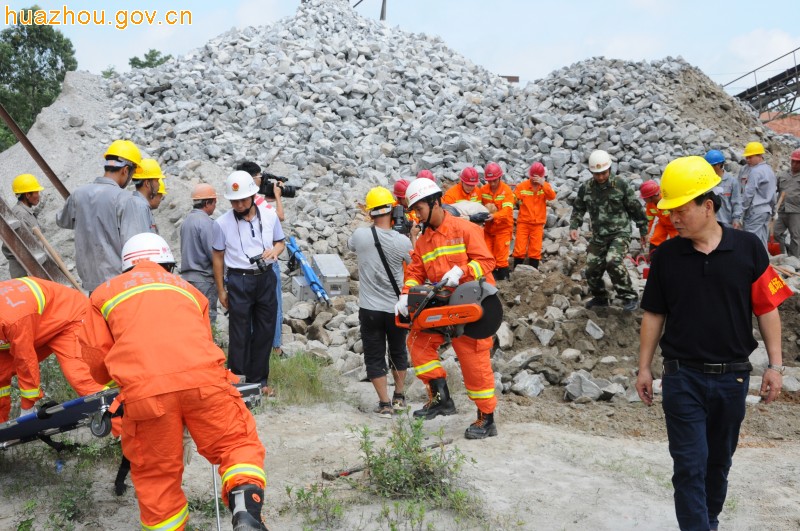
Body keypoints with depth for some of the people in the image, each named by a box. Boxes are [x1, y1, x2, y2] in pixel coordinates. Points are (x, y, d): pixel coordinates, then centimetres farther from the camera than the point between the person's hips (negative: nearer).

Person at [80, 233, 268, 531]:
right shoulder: (188, 289, 31)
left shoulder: (104, 293, 26)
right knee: (238, 443, 13)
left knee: (156, 475, 15)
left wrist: (117, 382, 44)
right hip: (204, 379, 1)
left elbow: (95, 357, 21)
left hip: (145, 391, 0)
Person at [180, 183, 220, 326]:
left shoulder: (186, 220, 12)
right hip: (204, 278, -9)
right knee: (207, 319, -5)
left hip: (186, 276, 9)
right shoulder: (205, 222, -14)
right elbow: (214, 254, -17)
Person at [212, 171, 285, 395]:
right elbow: (217, 257, 2)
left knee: (265, 332, 11)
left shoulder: (269, 215, -1)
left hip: (266, 278, 3)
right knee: (239, 335, 2)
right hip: (239, 281, -3)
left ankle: (259, 380, 25)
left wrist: (275, 250, -12)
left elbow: (280, 241, 13)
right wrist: (221, 290, 3)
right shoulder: (222, 223, -7)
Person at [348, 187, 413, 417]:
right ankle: (399, 397, 32)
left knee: (374, 357, 9)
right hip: (396, 308, 1)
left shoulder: (360, 235, -12)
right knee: (398, 352, 21)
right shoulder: (402, 241, -14)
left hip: (369, 309, -1)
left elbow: (350, 245, 13)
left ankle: (385, 404, 9)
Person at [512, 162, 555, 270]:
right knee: (520, 249, -3)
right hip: (523, 222, -1)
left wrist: (542, 184, -28)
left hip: (538, 223, 1)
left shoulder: (545, 186, 0)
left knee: (535, 250, 6)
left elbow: (552, 196, -18)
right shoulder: (522, 186, -4)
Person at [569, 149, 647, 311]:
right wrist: (573, 227, -3)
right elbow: (578, 209, 13)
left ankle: (630, 297, -12)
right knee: (592, 269, 6)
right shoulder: (585, 188, 0)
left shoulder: (621, 185, -9)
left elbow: (636, 209, -1)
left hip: (620, 233, -5)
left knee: (613, 262, -27)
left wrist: (643, 231, 5)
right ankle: (600, 298, 31)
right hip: (598, 236, 5)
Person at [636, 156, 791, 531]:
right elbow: (654, 314, 2)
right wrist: (644, 368, 4)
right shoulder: (666, 255, -4)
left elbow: (767, 309, -1)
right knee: (689, 464, -1)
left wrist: (775, 365, -3)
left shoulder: (748, 248, -7)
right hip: (683, 377, -1)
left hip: (732, 376, 1)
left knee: (718, 460, 18)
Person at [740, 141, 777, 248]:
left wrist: (742, 209, -9)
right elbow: (773, 193, 19)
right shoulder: (769, 170, 15)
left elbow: (748, 193, -16)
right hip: (767, 210, 9)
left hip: (755, 211, -9)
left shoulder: (755, 171, -13)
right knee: (762, 241, 11)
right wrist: (771, 207, 24)